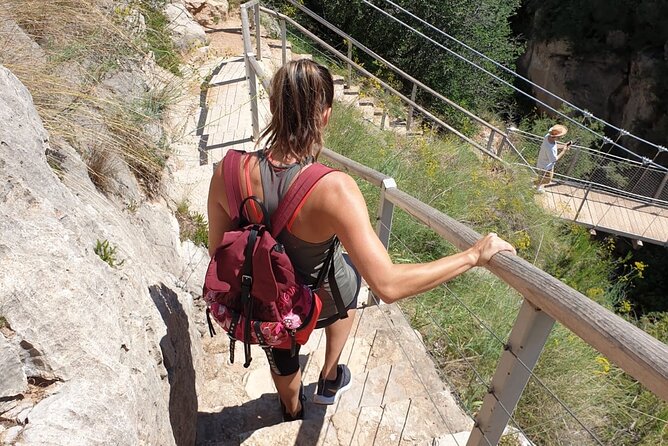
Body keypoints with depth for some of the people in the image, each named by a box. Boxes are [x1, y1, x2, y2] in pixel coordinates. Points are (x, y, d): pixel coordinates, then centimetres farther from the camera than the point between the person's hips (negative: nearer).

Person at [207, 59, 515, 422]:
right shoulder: (332, 190, -39)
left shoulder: (228, 172, -27)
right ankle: (329, 381, 51)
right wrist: (474, 255, -30)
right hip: (319, 300, -2)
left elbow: (218, 252, -12)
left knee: (281, 352, 36)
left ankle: (292, 412, 69)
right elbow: (388, 285, -40)